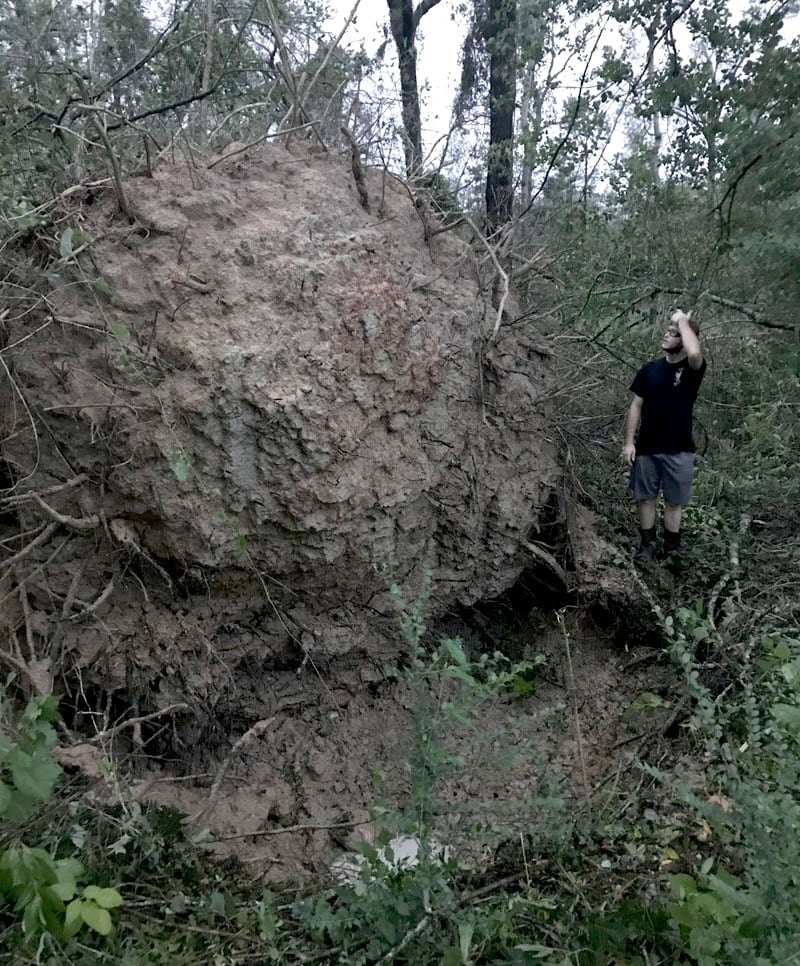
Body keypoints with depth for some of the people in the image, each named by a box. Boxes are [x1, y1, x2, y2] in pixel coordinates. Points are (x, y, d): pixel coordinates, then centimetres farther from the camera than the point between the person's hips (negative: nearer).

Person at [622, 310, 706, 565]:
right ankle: (648, 542, 26)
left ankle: (672, 547, 24)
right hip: (646, 448, 3)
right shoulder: (650, 369, 4)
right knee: (645, 497, 10)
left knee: (674, 502, 9)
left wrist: (682, 320, -18)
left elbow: (694, 352, -32)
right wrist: (629, 442, -1)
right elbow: (636, 406, 6)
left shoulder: (693, 369, -6)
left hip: (679, 451, -3)